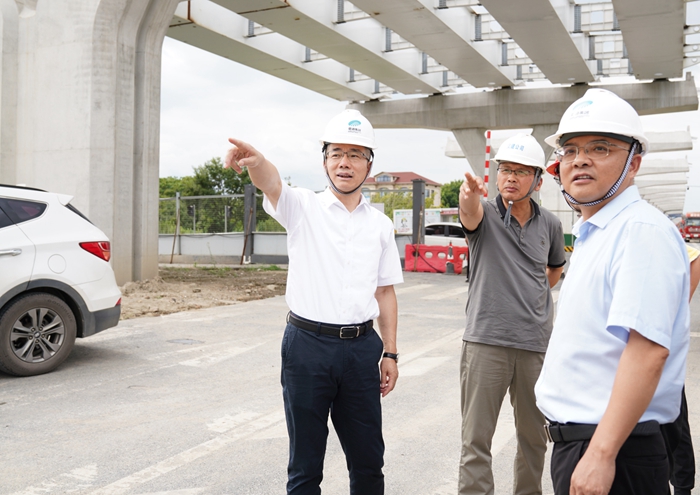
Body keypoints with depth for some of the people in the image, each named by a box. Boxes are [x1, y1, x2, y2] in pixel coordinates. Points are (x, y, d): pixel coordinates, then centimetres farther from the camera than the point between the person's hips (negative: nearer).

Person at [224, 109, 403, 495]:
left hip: (361, 347, 3)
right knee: (305, 464, 9)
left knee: (368, 459, 14)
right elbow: (271, 182, -24)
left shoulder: (380, 224, 9)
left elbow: (385, 292, 12)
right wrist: (254, 161, -47)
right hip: (307, 344, -3)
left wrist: (390, 354, 8)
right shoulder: (303, 208, -1)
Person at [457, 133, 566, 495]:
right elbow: (471, 216, -31)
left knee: (534, 436, 16)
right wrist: (468, 199, -52)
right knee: (476, 440, 1)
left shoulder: (550, 224, 6)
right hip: (486, 340, -3)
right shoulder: (485, 213, -4)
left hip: (536, 344, 4)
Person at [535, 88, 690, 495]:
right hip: (577, 439, 9)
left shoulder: (642, 230, -18)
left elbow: (647, 350, -27)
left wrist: (601, 453, -28)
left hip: (610, 447, -9)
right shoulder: (593, 233, 13)